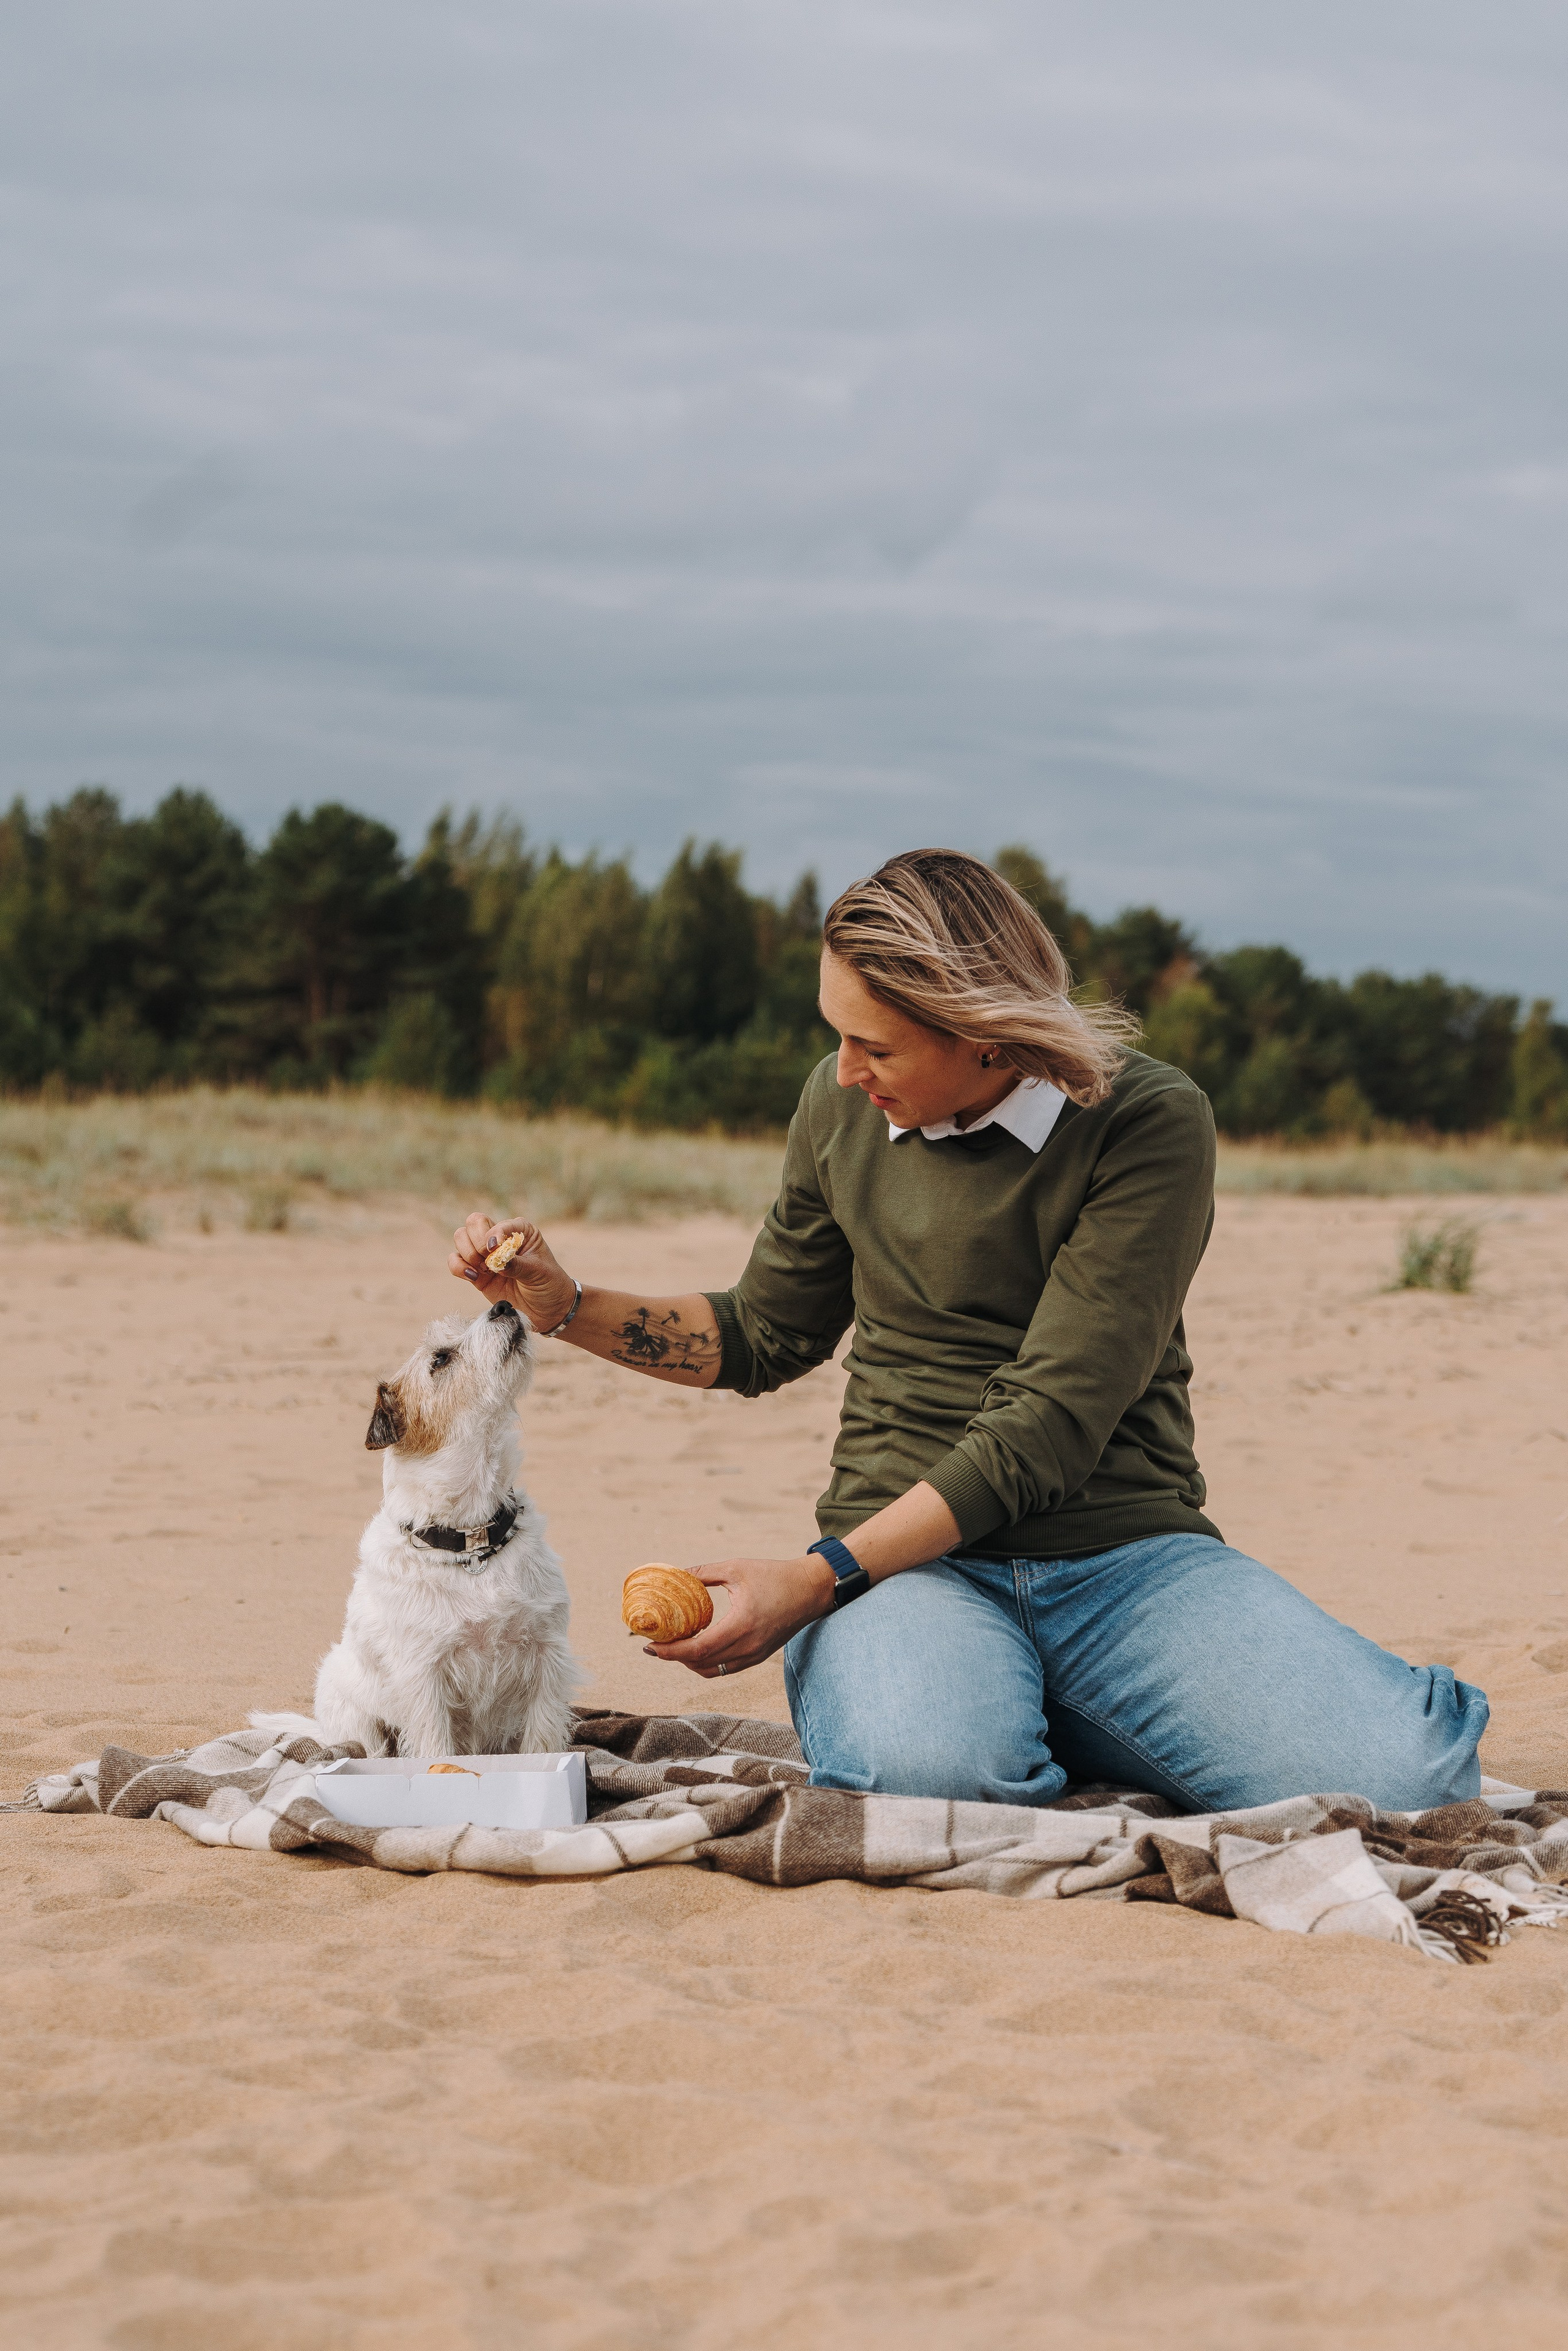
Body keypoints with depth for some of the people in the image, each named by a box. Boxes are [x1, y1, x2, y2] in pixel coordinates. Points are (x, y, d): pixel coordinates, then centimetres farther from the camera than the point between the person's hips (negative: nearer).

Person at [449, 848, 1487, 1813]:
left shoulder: (1148, 1124, -10)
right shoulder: (848, 1107, 6)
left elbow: (1051, 1423, -16)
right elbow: (768, 1336, 23)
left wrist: (819, 1576, -20)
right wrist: (564, 1304, 9)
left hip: (1125, 1553, 0)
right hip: (910, 1564, 1)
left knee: (1405, 1773, -26)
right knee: (920, 1764, -38)